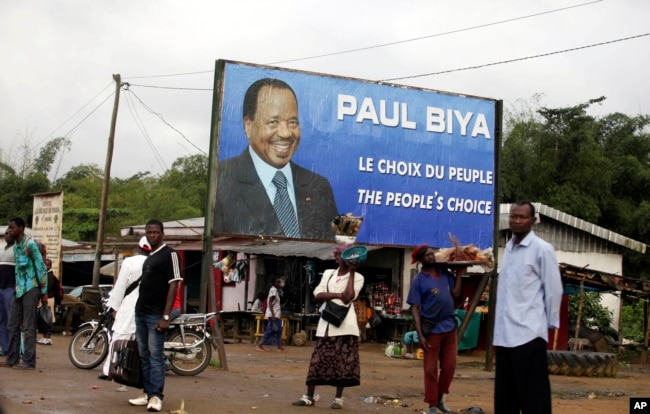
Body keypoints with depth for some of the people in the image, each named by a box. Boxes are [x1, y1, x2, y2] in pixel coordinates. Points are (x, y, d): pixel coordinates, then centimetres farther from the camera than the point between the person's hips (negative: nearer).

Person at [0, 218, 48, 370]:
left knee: (28, 327, -5)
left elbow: (41, 268, -11)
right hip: (18, 290, 8)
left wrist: (44, 292, -12)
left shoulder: (30, 244, -11)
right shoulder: (15, 246, 14)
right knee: (12, 325, 8)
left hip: (30, 290, -8)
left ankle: (29, 361, -1)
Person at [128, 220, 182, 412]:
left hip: (155, 315, -8)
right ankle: (148, 393, 14)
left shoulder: (169, 254, -7)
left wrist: (166, 316, -18)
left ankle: (156, 396, -8)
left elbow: (173, 286, -12)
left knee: (156, 356, -9)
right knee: (144, 356, 9)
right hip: (140, 313, 8)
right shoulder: (148, 257, 16)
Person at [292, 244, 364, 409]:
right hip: (326, 322, 3)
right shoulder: (328, 274, 14)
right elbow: (318, 295, 1)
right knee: (318, 360, 1)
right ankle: (310, 396, 6)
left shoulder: (357, 277, 3)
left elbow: (348, 296, -15)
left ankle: (338, 397, 6)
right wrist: (338, 294, -13)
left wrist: (351, 272, -9)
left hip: (345, 324, -3)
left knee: (342, 361, -3)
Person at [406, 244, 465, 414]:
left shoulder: (444, 273, 7)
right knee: (430, 369, 2)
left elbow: (456, 293, 5)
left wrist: (459, 273, 4)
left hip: (449, 326, 5)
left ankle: (440, 399, 27)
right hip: (432, 328, -5)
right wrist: (420, 335, -15)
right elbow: (415, 309, -9)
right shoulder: (418, 280, -7)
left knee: (449, 366, 10)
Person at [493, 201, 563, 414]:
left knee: (533, 396, -3)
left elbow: (553, 289, -4)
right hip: (504, 333, 7)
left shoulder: (542, 249, -5)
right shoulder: (508, 248, 15)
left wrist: (551, 323, -2)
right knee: (505, 396, 12)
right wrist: (500, 327, 16)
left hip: (528, 332, -7)